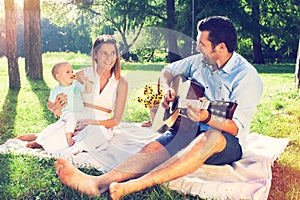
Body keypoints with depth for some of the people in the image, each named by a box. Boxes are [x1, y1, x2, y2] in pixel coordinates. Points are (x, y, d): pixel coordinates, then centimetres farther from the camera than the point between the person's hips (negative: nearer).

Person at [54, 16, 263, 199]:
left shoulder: (246, 76, -13)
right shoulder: (199, 61, 6)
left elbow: (236, 128, -20)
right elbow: (168, 71, 22)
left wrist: (207, 118, -38)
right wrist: (169, 90, 1)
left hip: (228, 145, -6)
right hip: (188, 130, 6)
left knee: (210, 138, -41)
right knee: (153, 148, -23)